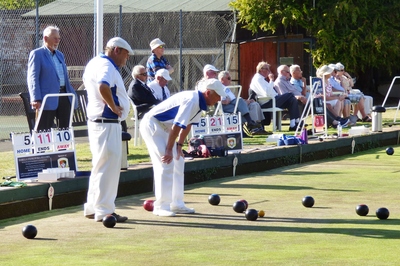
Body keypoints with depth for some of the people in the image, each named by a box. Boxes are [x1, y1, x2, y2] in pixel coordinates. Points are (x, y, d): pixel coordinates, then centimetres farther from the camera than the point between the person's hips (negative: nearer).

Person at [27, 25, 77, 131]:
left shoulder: (60, 55, 20)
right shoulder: (36, 54, -2)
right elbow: (33, 78, -9)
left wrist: (71, 93, 17)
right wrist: (36, 99, -19)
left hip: (64, 96, 7)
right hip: (48, 99, -7)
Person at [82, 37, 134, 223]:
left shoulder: (94, 63, 14)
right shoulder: (106, 66, -16)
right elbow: (103, 87, -35)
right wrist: (114, 107, -22)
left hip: (97, 121, 10)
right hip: (107, 123, -10)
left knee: (100, 166, 18)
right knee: (108, 165, -6)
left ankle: (92, 208, 24)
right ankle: (104, 211, -3)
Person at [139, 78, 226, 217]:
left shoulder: (200, 102, 6)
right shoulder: (192, 100, -26)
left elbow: (187, 125, 14)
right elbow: (177, 126, -27)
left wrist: (179, 145, 10)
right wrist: (169, 149, -22)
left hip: (163, 128, 11)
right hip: (152, 125, -11)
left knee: (178, 163, 11)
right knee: (166, 164, -14)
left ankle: (177, 204, 16)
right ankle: (161, 206, -12)